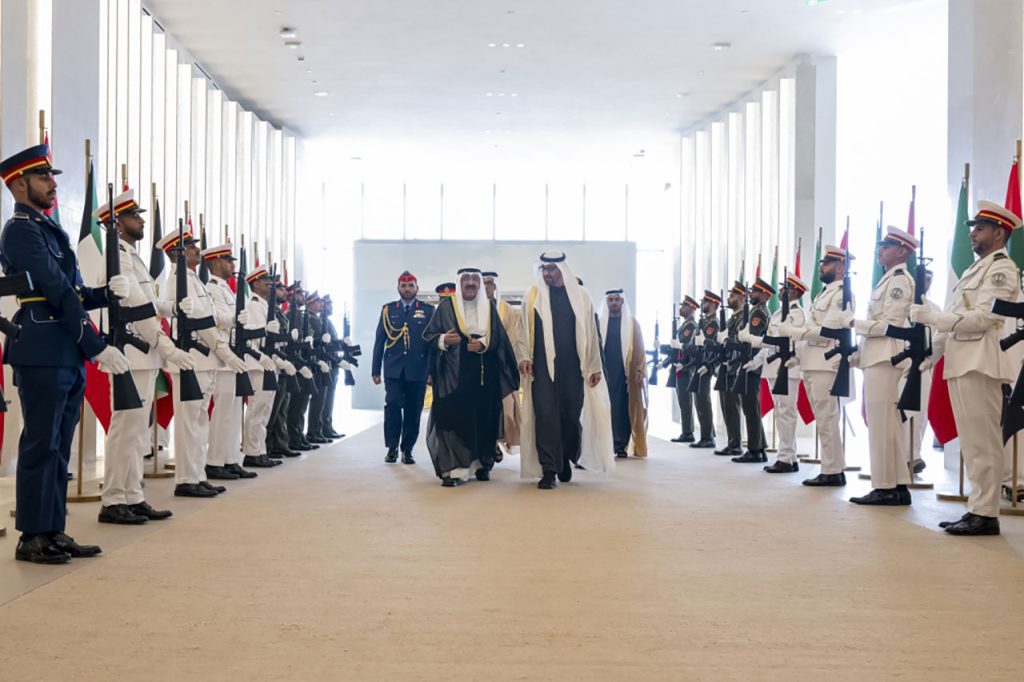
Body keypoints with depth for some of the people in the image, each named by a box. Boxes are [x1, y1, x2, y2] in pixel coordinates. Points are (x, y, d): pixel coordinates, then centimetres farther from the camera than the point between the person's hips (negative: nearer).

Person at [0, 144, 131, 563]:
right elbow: (59, 294, -15)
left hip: (69, 356, 9)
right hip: (43, 354, -9)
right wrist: (98, 346, -17)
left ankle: (53, 531, 17)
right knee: (41, 445, -3)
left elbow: (75, 294, 19)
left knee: (58, 447, 11)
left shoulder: (49, 229, 20)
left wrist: (108, 292, -1)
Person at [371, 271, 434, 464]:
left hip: (417, 370, 0)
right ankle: (392, 447, 0)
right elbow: (379, 341, 8)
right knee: (392, 406, -11)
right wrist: (376, 370, 4)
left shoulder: (428, 310, 6)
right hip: (393, 368, 0)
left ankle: (407, 450, 13)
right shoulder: (388, 310, 9)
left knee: (413, 411, 3)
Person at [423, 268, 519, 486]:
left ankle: (482, 464, 16)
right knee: (453, 417, -9)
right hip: (454, 373, -2)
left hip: (485, 374, 3)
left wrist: (483, 343, -15)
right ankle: (453, 469, -8)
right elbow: (428, 335, 3)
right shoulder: (446, 306, 4)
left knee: (484, 418, 3)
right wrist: (443, 340, -17)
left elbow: (498, 337, 4)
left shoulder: (489, 307, 11)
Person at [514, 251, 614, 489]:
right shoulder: (534, 295, 8)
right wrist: (524, 357, -9)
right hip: (542, 366, -1)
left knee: (572, 415, 3)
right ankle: (548, 469, -3)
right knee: (545, 415, -6)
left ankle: (565, 459, 27)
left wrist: (594, 366, 4)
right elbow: (523, 329, 5)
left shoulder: (580, 296, 8)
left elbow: (590, 332, 8)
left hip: (572, 367, 1)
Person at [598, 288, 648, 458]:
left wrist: (640, 370, -6)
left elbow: (639, 348, 5)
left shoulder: (631, 323, 8)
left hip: (625, 373, 0)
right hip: (605, 373, 1)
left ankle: (621, 446, 2)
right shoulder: (599, 321, 9)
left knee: (624, 409, -3)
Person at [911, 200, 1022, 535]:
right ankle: (977, 508, 16)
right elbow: (953, 321, 21)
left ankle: (985, 514, -3)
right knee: (971, 442, 11)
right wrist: (928, 354, 14)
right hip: (960, 363, 9)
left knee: (982, 442, -7)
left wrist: (931, 317, -14)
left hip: (981, 363, -9)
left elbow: (981, 318, -16)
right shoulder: (975, 269, 22)